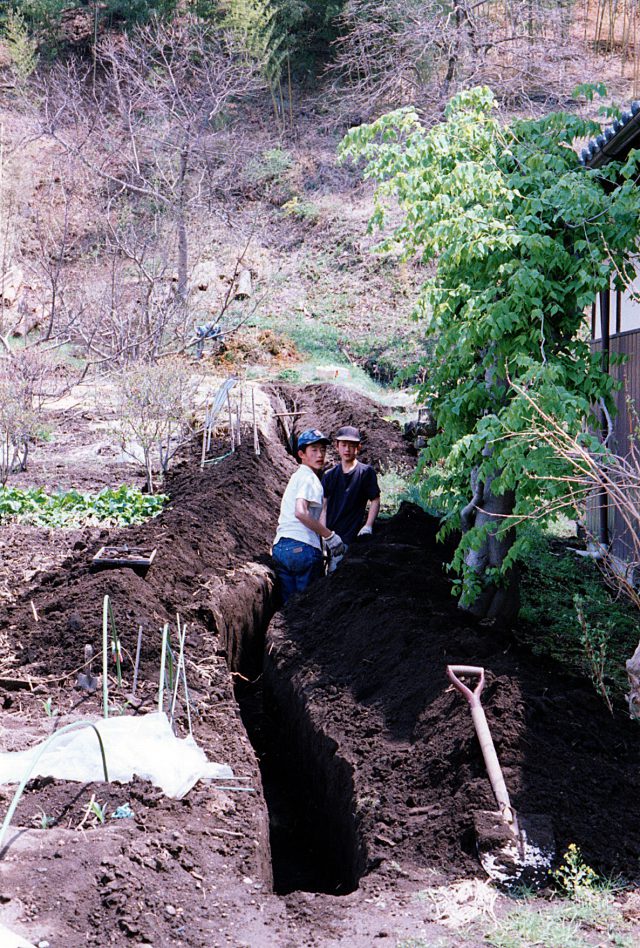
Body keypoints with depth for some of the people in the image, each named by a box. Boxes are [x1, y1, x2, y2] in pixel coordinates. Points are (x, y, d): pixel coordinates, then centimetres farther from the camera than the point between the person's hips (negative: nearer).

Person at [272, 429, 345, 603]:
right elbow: (301, 512, -23)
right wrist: (330, 536, -17)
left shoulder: (296, 476, 23)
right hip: (303, 547, -8)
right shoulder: (309, 478, -7)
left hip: (280, 547, 9)